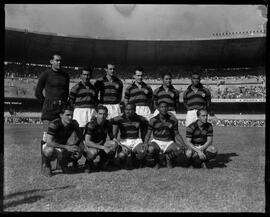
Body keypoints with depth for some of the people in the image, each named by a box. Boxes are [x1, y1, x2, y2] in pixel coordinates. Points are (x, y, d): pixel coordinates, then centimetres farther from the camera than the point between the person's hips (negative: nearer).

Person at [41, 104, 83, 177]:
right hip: (51, 146, -4)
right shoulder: (54, 124, -26)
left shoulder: (74, 124, -10)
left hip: (64, 150, 4)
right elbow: (49, 142, -34)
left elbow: (80, 139, -5)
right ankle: (46, 165, -5)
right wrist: (67, 147, -40)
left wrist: (79, 148, -29)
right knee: (50, 150, -39)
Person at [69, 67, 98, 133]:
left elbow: (96, 101, 24)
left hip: (92, 111, 4)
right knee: (80, 129, -8)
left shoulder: (92, 88, 18)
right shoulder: (76, 87, 2)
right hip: (80, 110, -4)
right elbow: (71, 101, 1)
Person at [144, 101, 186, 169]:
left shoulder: (173, 120, 0)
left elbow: (176, 134, 7)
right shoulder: (153, 120, -3)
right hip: (156, 141, 0)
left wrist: (184, 145, -7)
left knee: (179, 149, -32)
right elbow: (148, 134, -1)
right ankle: (158, 160, 0)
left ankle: (169, 158, 2)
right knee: (150, 149, -35)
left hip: (169, 142, 1)